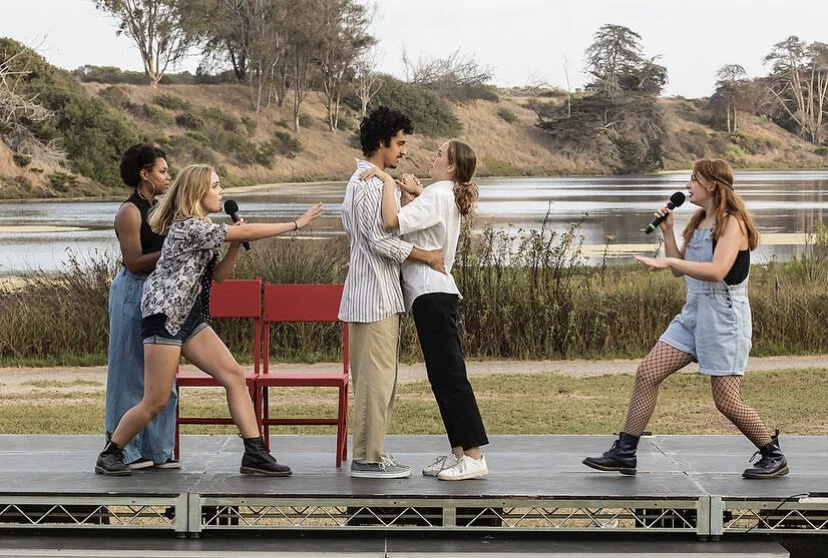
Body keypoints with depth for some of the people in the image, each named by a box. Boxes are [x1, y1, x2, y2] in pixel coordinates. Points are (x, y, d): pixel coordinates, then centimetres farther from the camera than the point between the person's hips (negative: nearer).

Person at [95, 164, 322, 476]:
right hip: (163, 316, -10)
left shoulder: (202, 229, 15)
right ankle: (109, 455, 12)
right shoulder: (189, 226, -16)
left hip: (188, 317, 10)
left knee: (234, 375, -2)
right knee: (156, 401, -7)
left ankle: (255, 454, -4)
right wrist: (296, 224, -13)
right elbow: (246, 231, -17)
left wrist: (235, 245, -1)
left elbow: (218, 275, 15)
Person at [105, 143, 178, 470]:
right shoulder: (129, 212, -12)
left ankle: (157, 450, 16)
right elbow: (134, 262, -17)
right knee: (131, 373, -1)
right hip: (133, 293, -8)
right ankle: (127, 451, 7)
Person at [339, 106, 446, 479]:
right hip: (375, 296, -11)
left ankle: (369, 454, 17)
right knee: (376, 376, -8)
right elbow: (381, 241, -20)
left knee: (376, 378, 13)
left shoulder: (362, 181, 20)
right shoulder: (370, 184, -14)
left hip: (377, 294, 11)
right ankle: (368, 458, -5)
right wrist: (427, 256, -11)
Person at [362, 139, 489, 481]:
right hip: (434, 291, 10)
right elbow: (407, 225, 19)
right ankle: (459, 452, 13)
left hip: (433, 294, -10)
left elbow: (392, 222, -26)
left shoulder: (436, 196, -12)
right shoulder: (447, 196, 19)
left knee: (449, 376, -9)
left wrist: (388, 181, -16)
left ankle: (473, 456, -7)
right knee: (444, 376, 10)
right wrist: (412, 193, 7)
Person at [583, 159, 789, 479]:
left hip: (724, 318, -8)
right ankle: (624, 453, 2)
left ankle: (774, 457, 14)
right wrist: (667, 231, 7)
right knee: (647, 372, -2)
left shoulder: (732, 223, -13)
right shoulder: (699, 222, 13)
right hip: (693, 313, 8)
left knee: (726, 402, -6)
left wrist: (667, 261, -27)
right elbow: (680, 269, 17)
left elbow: (717, 271, -28)